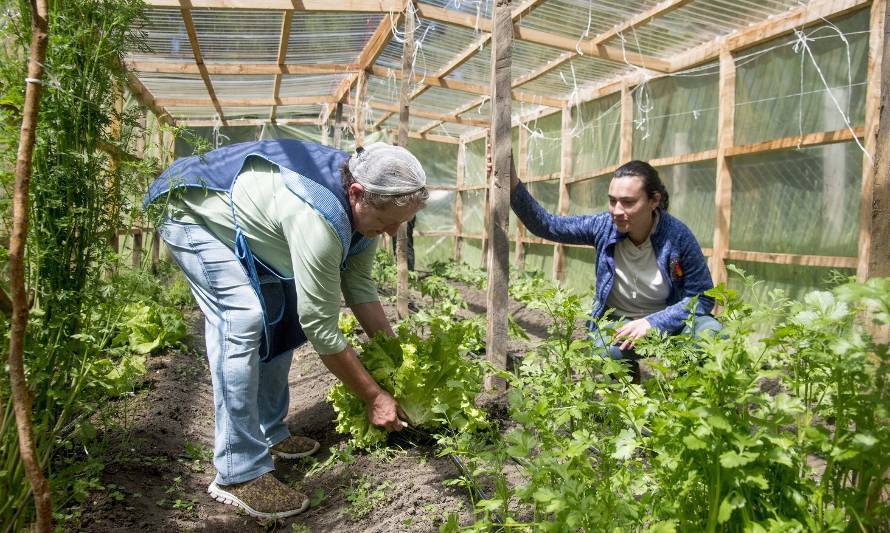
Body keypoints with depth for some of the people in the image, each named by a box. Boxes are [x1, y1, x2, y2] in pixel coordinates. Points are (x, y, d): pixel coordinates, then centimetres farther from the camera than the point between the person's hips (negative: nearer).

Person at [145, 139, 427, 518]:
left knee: (280, 316, 6)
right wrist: (373, 397, -21)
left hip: (233, 216, 9)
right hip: (194, 216, -9)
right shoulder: (319, 220, -39)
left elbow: (359, 285, -2)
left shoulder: (363, 205, -11)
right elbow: (319, 327, -32)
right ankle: (239, 475, -15)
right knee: (244, 321, -22)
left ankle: (269, 434, 18)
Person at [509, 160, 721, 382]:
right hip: (617, 321, 1)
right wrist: (514, 186, -27)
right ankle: (629, 379, 5)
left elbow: (702, 297, -13)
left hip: (666, 320, 0)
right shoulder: (603, 226, -13)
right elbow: (546, 226, -12)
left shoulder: (677, 236, -19)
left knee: (710, 331, -30)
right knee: (610, 352, -33)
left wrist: (653, 323, -26)